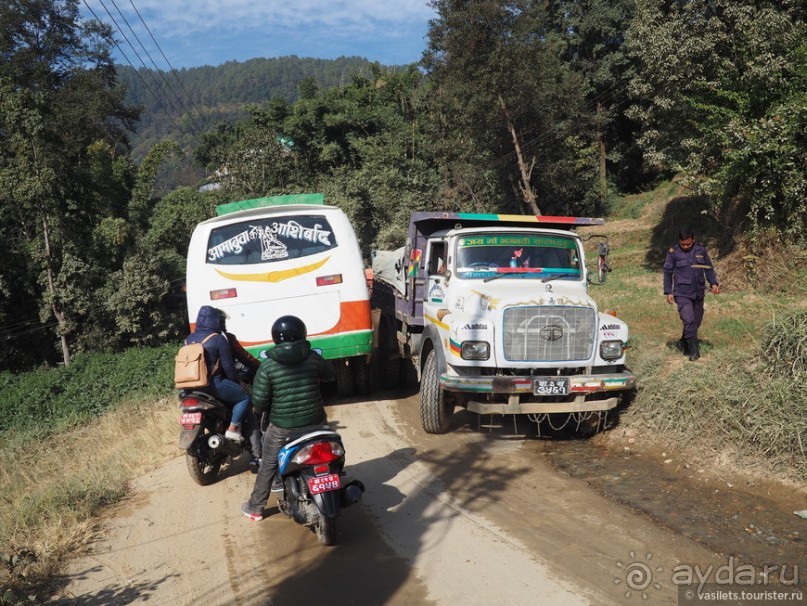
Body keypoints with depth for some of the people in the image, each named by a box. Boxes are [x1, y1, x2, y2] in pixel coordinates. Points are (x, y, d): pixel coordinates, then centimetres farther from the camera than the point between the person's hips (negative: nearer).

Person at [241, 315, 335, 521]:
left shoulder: (267, 366, -11)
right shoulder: (312, 358, -6)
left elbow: (259, 400, -11)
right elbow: (330, 375, 13)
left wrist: (261, 409, 11)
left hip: (282, 426, -1)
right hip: (314, 422, 1)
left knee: (269, 465, 16)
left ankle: (255, 508, 25)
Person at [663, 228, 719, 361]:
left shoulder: (701, 250, 3)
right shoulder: (673, 252, -6)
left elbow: (709, 268, 12)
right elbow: (667, 272, 0)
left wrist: (713, 283, -1)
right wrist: (668, 292, -2)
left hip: (698, 293, 4)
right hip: (682, 293, -4)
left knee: (696, 321, 11)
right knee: (689, 320, -16)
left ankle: (685, 343, 31)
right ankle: (694, 350, -10)